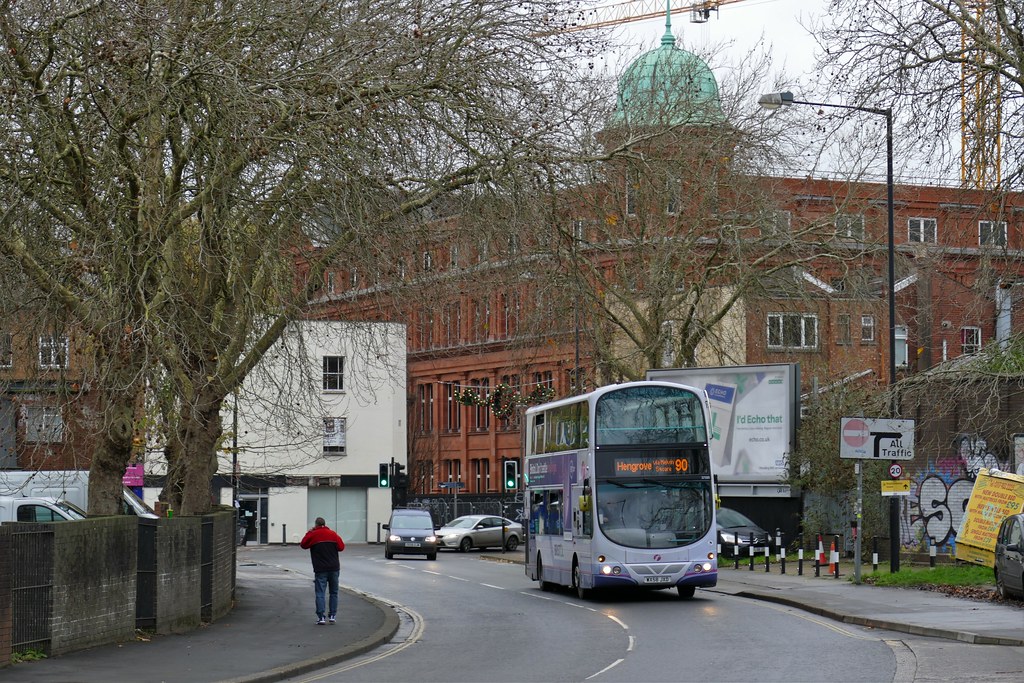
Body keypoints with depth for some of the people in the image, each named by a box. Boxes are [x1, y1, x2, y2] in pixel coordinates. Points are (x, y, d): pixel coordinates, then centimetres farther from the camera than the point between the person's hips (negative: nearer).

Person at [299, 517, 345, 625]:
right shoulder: (332, 534, 3)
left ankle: (321, 617, -12)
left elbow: (303, 544, 9)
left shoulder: (312, 535, -3)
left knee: (320, 593, -3)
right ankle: (332, 615, 10)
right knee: (334, 592, 13)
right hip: (334, 568, 2)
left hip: (320, 569, -2)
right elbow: (341, 546, 4)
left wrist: (309, 533, 18)